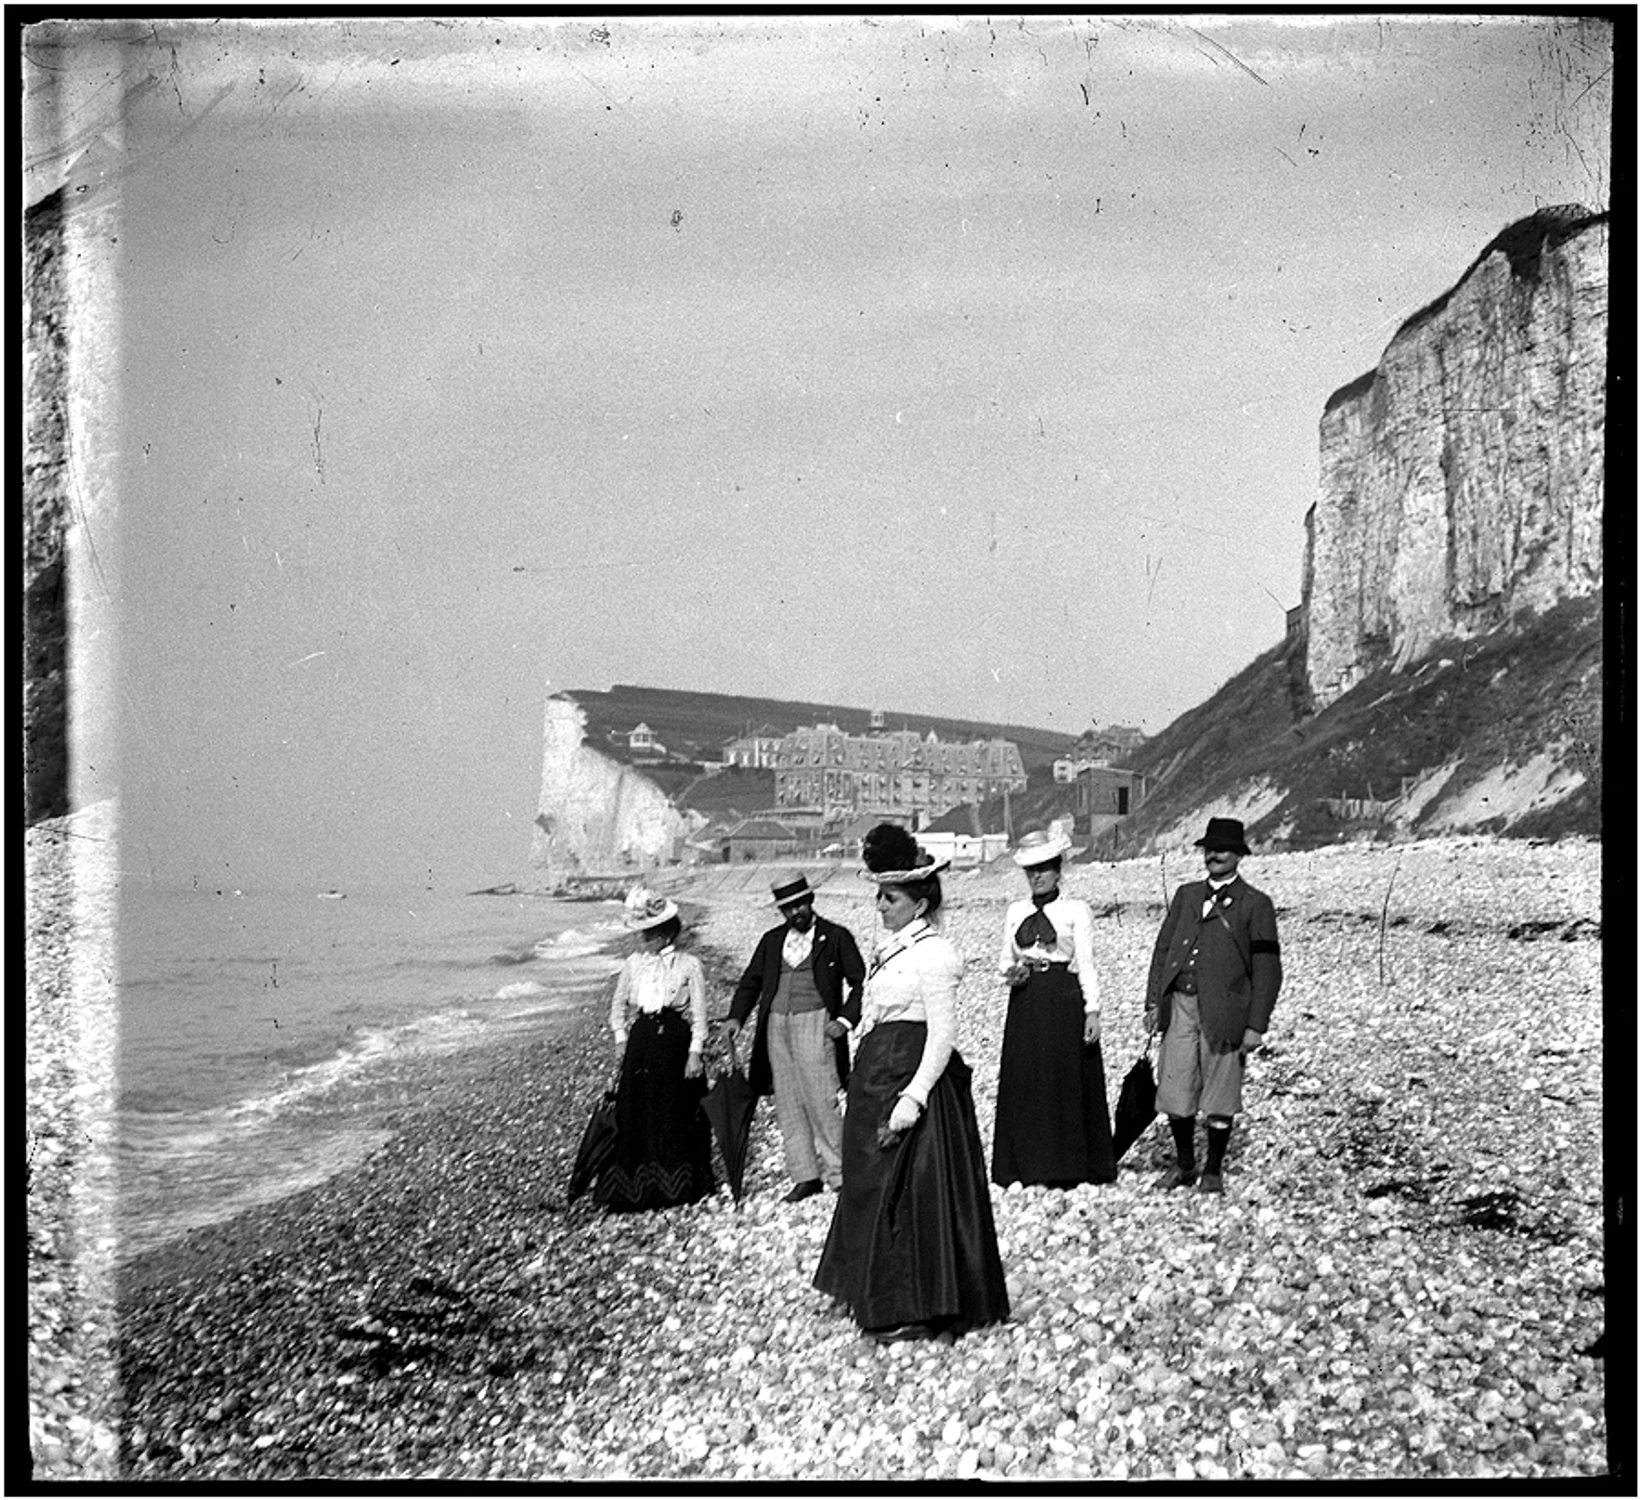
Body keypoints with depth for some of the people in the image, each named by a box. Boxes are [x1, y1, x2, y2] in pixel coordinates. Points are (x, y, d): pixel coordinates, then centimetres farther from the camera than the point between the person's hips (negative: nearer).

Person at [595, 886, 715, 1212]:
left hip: (675, 1038, -3)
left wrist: (695, 1051, -7)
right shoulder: (634, 963, 8)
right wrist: (621, 1037, 7)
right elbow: (618, 1005, 18)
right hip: (641, 1037, 3)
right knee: (635, 1113, 1)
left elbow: (699, 1012, -1)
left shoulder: (688, 965, -2)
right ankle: (633, 1187, 7)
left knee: (675, 1112, 2)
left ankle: (675, 1184, 15)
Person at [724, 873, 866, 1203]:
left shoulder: (836, 937, 2)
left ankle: (838, 1174, 1)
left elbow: (859, 981, 0)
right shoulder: (771, 940, 15)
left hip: (815, 1025, -5)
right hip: (777, 1027, 5)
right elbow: (751, 981, 15)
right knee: (788, 1105, 5)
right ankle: (804, 1178, 11)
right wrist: (736, 1018, 0)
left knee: (822, 1102, -8)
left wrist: (846, 1019, -12)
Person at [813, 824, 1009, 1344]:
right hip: (875, 1077, 9)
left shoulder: (933, 954, -15)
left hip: (913, 1072, -9)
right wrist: (860, 1088, 17)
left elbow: (942, 1036, -19)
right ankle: (884, 1299, 25)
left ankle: (919, 1311, 6)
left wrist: (912, 1098, -25)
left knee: (909, 1190, -4)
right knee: (876, 1187, 14)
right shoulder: (890, 949, 12)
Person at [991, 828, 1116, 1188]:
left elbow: (1086, 965, -1)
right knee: (1024, 1082, 2)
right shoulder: (1016, 911, 12)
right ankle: (1029, 1164, 10)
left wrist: (1093, 1010, -9)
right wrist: (1011, 973, -7)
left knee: (1066, 1082, -2)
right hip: (1025, 1002, 4)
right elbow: (1004, 959, 16)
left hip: (1065, 1000, -4)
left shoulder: (1076, 911, 2)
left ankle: (1066, 1166, 5)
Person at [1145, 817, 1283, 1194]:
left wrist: (1256, 1025, -8)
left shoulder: (1255, 904, 1)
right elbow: (1163, 948, 16)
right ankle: (1185, 1165, 22)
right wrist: (1153, 1001, 8)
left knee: (1219, 1099, 4)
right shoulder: (1186, 895, 15)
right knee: (1175, 1094, 3)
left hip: (1222, 1013, -4)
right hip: (1180, 1006, 4)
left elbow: (1267, 970, -3)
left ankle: (1213, 1170, 20)